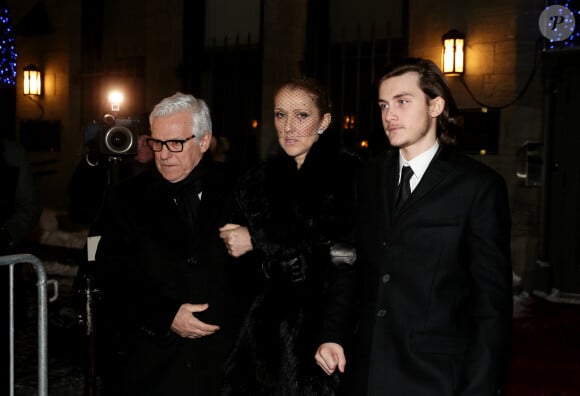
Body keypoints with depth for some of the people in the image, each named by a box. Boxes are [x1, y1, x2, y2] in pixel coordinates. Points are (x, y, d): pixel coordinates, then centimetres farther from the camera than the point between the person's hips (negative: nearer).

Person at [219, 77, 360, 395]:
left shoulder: (348, 174, -5)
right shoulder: (258, 180, 10)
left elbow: (344, 255, -14)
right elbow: (250, 265, 14)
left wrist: (257, 240, -12)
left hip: (324, 328, -4)